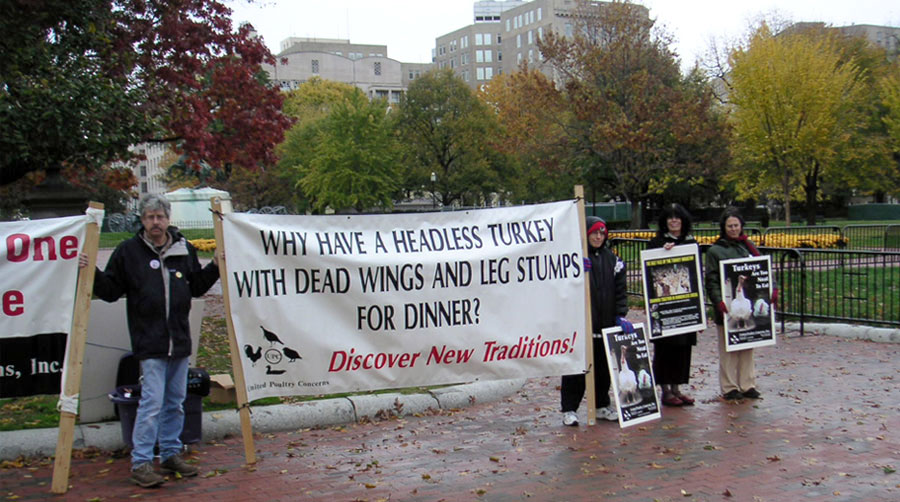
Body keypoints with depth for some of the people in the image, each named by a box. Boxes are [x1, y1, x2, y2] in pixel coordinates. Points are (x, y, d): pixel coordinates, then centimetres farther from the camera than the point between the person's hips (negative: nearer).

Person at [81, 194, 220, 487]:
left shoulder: (184, 249, 10)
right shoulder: (128, 251, 0)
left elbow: (197, 286, 19)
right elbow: (111, 291, 2)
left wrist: (216, 266, 9)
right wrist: (93, 274, -13)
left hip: (180, 340, 5)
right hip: (149, 342, -4)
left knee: (175, 401, 12)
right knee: (152, 402, -8)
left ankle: (171, 454, 25)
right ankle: (140, 463, 0)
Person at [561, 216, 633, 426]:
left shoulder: (612, 259, 11)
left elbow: (619, 289, 10)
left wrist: (621, 316, 0)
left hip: (605, 323, 5)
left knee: (603, 365, 12)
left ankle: (602, 405, 26)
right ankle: (569, 409, 9)